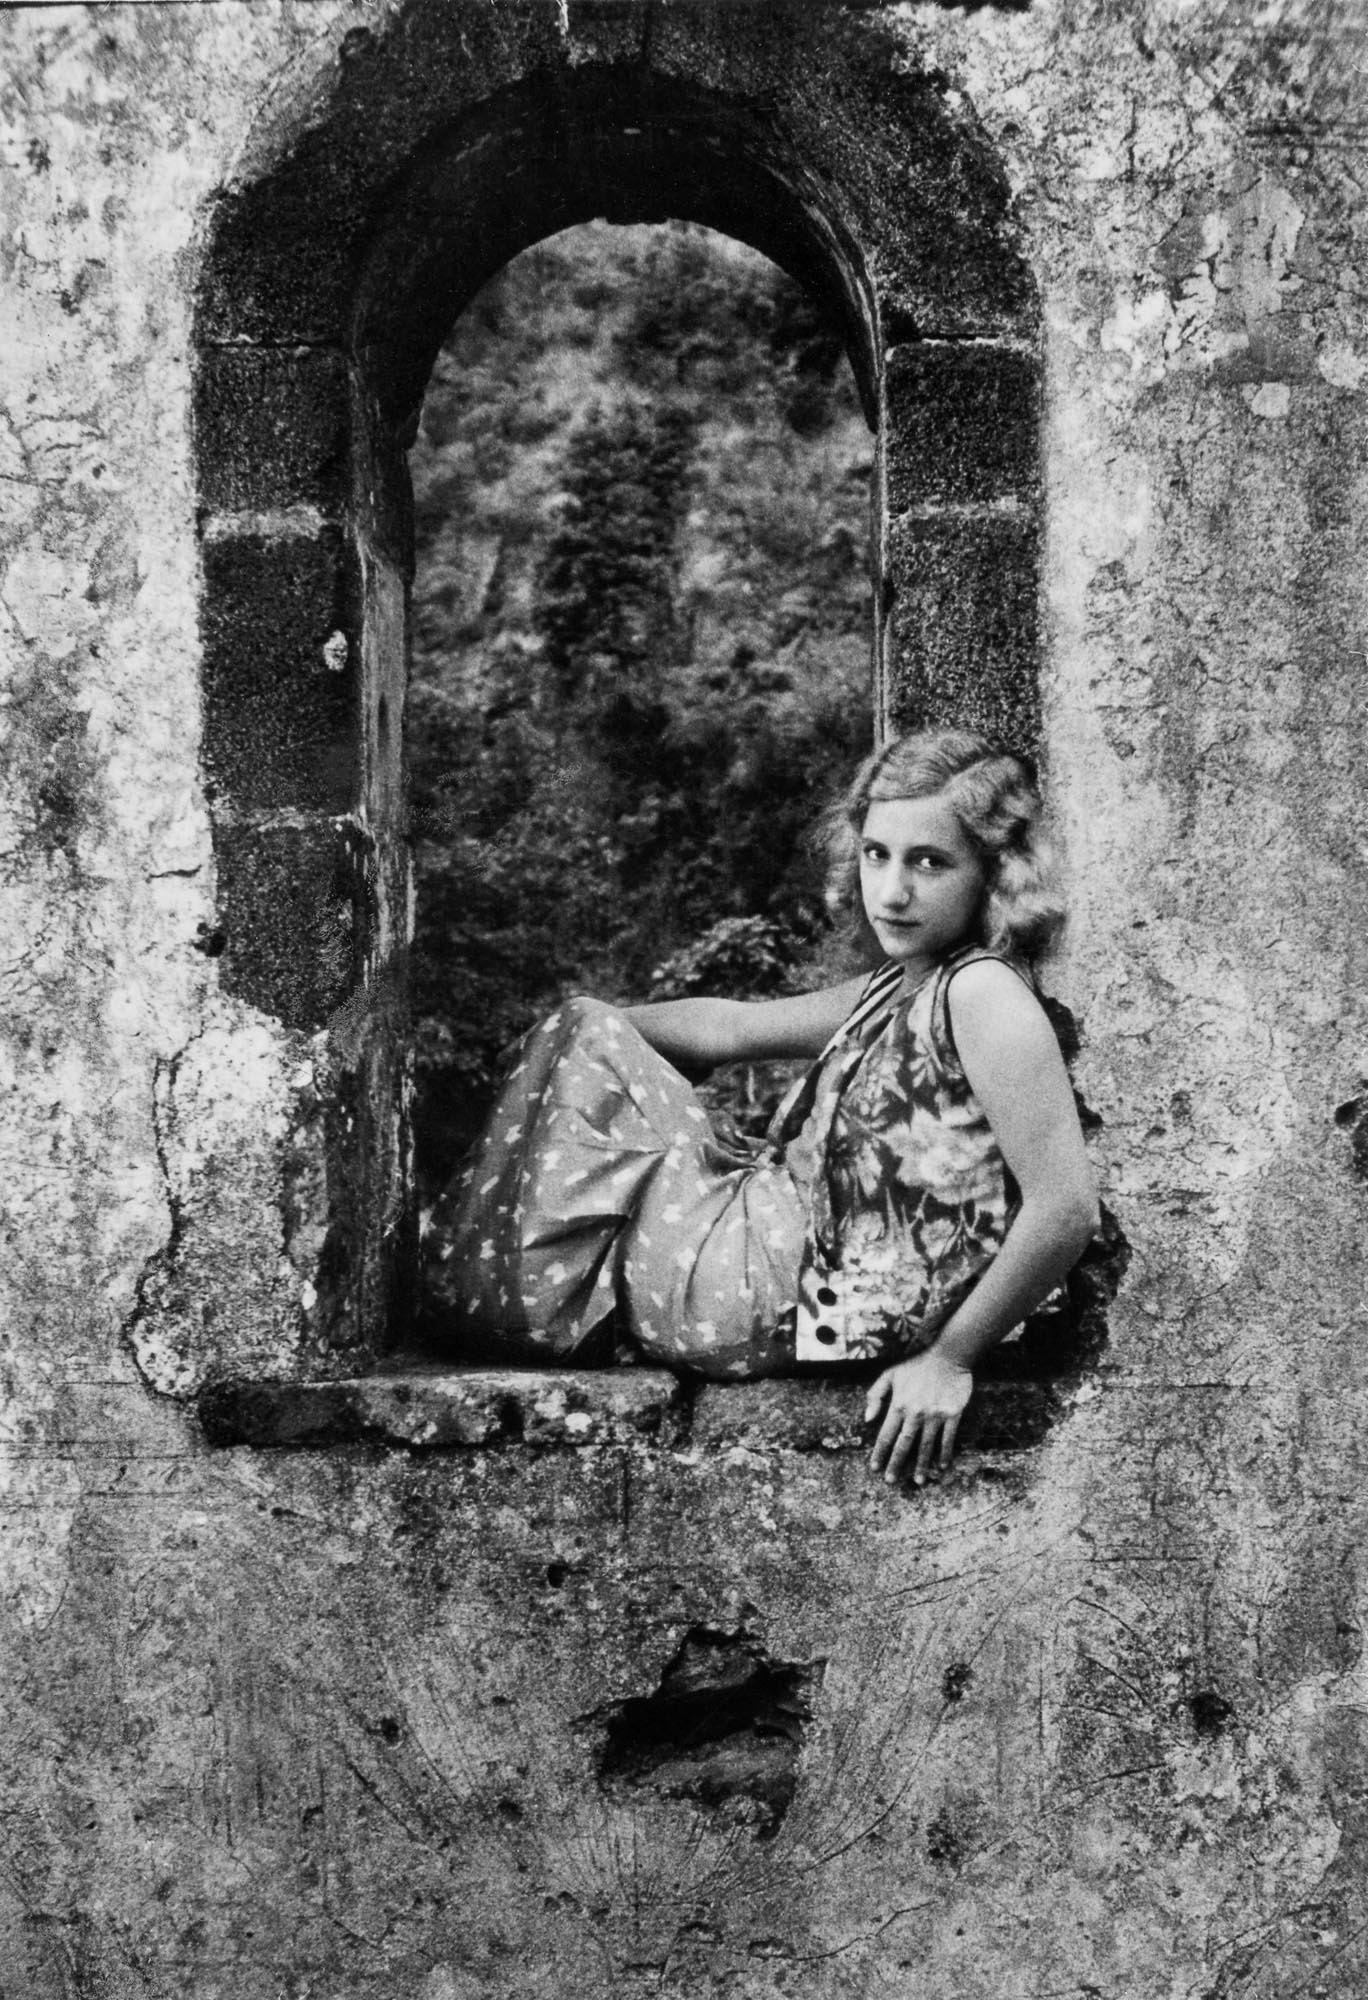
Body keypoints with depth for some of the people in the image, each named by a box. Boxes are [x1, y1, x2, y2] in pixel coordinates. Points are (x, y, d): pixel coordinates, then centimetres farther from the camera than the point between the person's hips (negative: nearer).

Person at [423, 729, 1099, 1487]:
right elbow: (728, 1028, 22)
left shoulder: (983, 992, -18)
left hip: (763, 1298, -9)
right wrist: (589, 1025, 23)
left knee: (583, 1049, 1)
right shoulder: (897, 987, 10)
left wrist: (949, 1360, -20)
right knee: (584, 1031, 21)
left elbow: (1066, 1209, -24)